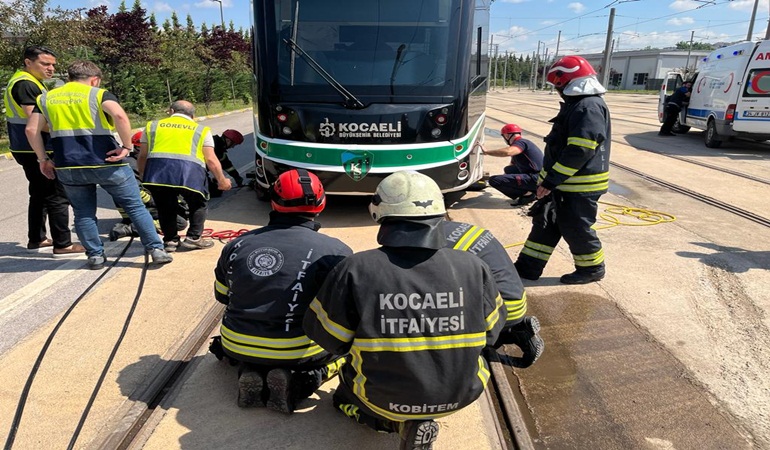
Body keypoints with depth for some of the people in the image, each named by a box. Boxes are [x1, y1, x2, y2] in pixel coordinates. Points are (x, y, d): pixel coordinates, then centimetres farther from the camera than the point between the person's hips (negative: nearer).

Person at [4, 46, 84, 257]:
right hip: (35, 150, -11)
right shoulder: (25, 84, -15)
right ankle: (63, 245, -6)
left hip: (31, 149, 11)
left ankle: (36, 239, 26)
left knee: (40, 194, 18)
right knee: (57, 196, -8)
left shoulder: (31, 82, 17)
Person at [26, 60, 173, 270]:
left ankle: (95, 256, 18)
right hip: (106, 163, -3)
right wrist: (126, 146, -14)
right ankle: (156, 249, 5)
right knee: (136, 207, 6)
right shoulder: (98, 94, 0)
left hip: (68, 167, 3)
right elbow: (119, 115, -20)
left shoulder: (46, 98, 13)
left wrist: (43, 159, 13)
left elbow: (32, 130, 6)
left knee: (83, 213, 18)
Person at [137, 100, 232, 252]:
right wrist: (222, 180, 25)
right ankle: (193, 238, 19)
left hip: (157, 171, 2)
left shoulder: (152, 126, 27)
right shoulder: (201, 130, 22)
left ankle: (170, 240, 24)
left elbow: (142, 156, 24)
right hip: (189, 171, -2)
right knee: (198, 204, 22)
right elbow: (211, 160, 13)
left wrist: (143, 176, 39)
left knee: (165, 206, 23)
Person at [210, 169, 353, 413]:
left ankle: (251, 372, 6)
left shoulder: (236, 245, -2)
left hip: (237, 347, 4)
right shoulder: (333, 251, -15)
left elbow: (222, 296, 13)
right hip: (298, 352, -4)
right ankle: (298, 381, -4)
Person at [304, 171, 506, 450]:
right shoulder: (474, 268, -15)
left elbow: (327, 337, -8)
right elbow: (491, 331, 1)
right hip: (460, 396, 2)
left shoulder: (355, 271, -21)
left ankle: (400, 423, 6)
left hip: (383, 398, -1)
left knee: (344, 395, 32)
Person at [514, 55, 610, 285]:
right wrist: (547, 178, 21)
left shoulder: (589, 107, -20)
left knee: (575, 228, 2)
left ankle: (592, 268, 24)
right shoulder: (576, 105, 14)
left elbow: (579, 152, -27)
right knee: (546, 222, 12)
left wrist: (551, 181, -24)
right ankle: (528, 267, 19)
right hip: (565, 182, 10)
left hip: (581, 186, -10)